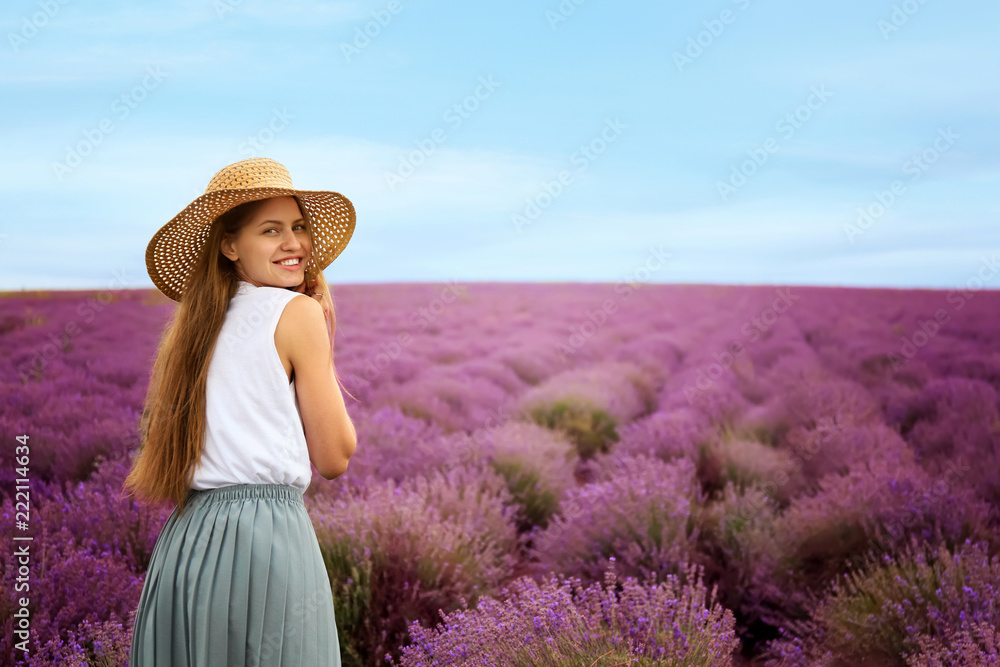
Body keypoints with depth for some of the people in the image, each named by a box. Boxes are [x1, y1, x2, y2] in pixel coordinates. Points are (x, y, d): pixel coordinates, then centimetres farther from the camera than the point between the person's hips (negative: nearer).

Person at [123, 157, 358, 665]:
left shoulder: (200, 323, 12)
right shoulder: (300, 312, -7)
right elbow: (334, 458, -4)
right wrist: (321, 328, 4)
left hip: (185, 541, 7)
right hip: (266, 536, -7)